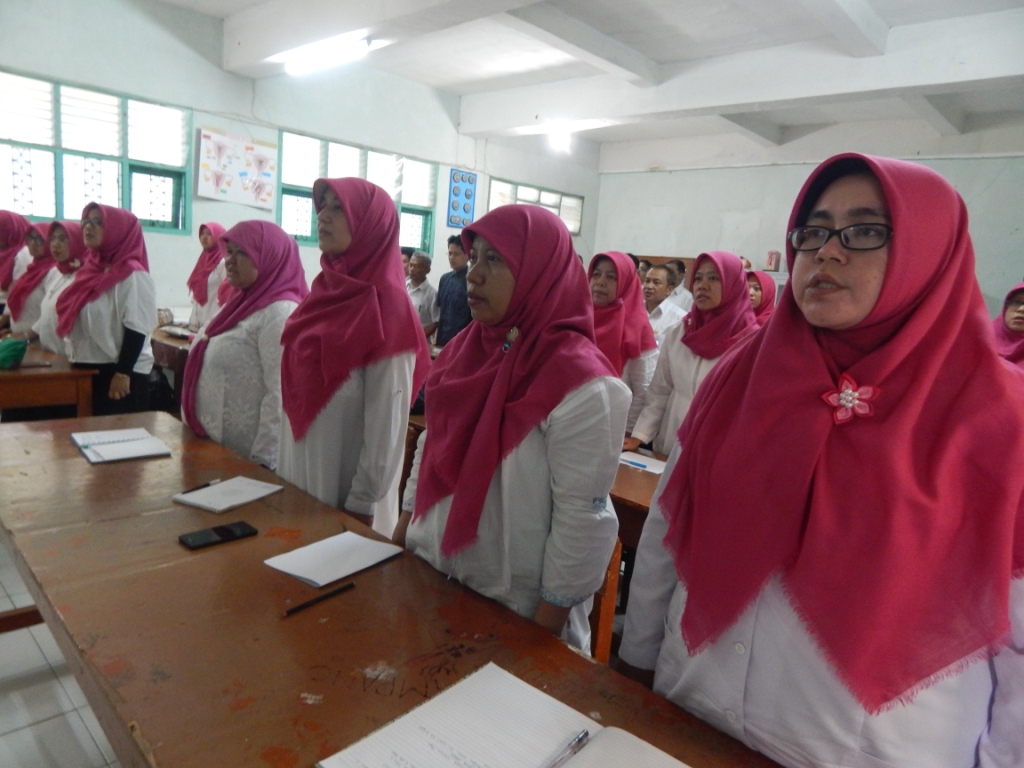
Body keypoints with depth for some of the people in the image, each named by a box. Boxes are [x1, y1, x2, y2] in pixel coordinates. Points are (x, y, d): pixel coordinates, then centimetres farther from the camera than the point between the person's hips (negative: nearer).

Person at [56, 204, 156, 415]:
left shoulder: (132, 275, -13)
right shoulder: (93, 269, 12)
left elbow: (136, 329, -19)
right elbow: (81, 320, 19)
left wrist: (122, 374, -22)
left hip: (118, 372, -8)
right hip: (88, 370, 8)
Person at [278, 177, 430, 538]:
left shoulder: (387, 308, -18)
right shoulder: (325, 293, 4)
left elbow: (387, 421, -18)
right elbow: (296, 390, 11)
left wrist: (362, 504, -15)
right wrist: (282, 468, 14)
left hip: (345, 494, -7)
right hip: (297, 478, 7)